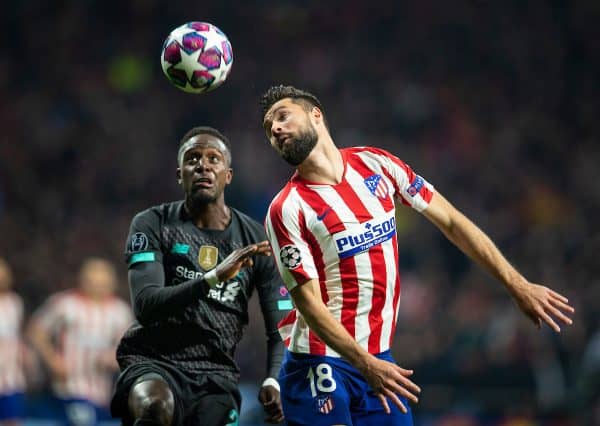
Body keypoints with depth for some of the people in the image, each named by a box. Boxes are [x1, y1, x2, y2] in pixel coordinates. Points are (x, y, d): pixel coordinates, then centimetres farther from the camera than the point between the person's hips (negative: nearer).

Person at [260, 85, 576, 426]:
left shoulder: (377, 164, 3)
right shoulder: (286, 210, -10)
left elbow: (450, 221, 8)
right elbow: (310, 303, -13)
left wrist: (518, 285, 4)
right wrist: (366, 364, -25)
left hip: (379, 358, 4)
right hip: (322, 365, -4)